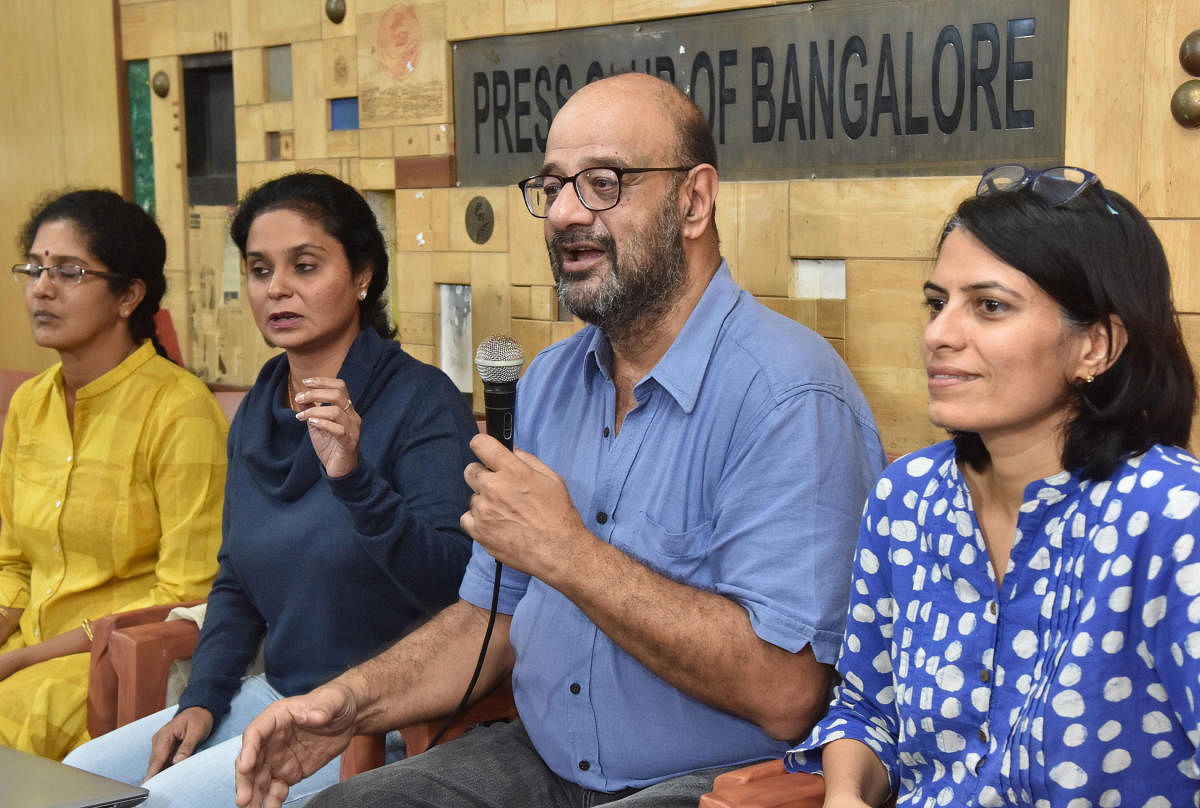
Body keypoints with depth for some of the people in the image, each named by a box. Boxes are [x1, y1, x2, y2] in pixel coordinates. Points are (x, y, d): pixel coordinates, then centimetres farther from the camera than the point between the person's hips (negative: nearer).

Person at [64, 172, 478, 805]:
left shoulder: (422, 401, -15)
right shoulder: (257, 411, 8)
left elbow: (451, 581, -23)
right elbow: (236, 583, 16)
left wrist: (354, 477, -35)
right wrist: (201, 699, 3)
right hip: (276, 693, 7)